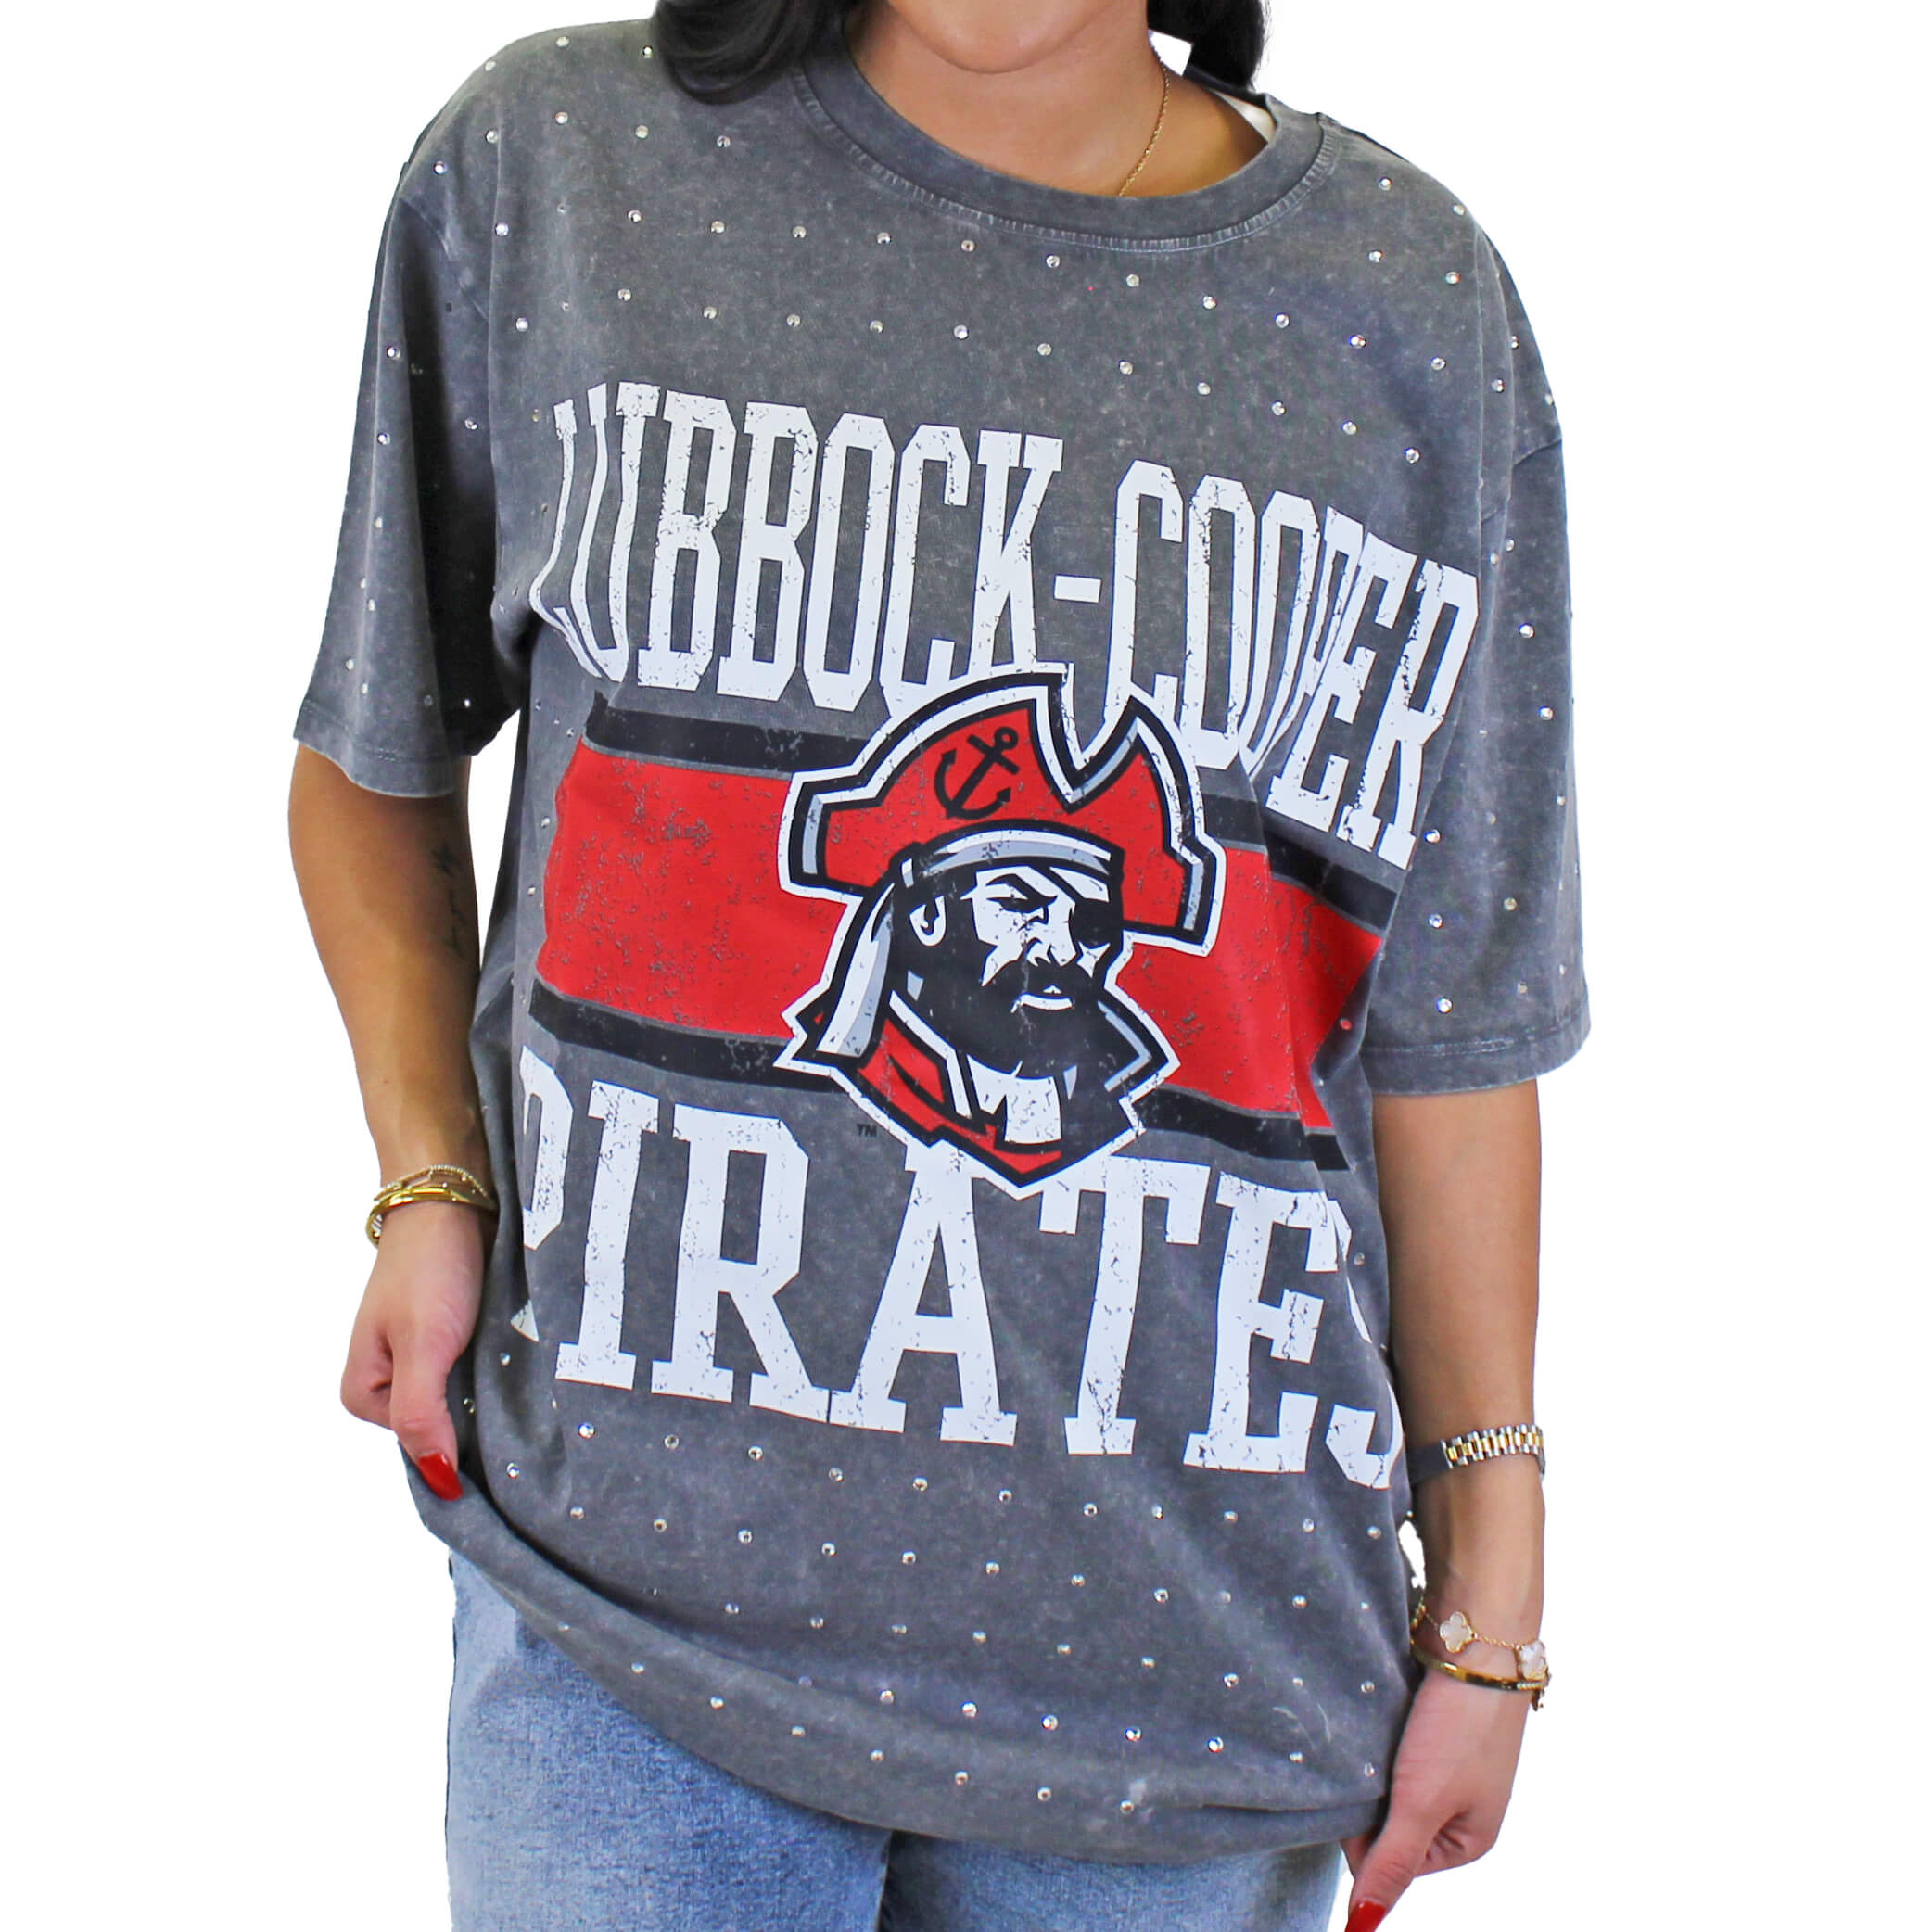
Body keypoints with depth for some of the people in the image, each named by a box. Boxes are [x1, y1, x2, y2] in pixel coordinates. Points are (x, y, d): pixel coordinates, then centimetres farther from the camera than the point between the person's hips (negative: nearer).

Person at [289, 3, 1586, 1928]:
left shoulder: (1413, 307, -1)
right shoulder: (551, 167, -3)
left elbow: (1450, 1018, 2)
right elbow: (374, 760, 10)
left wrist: (1489, 1583, 6)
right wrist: (431, 1183, -3)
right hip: (639, 1550, 0)